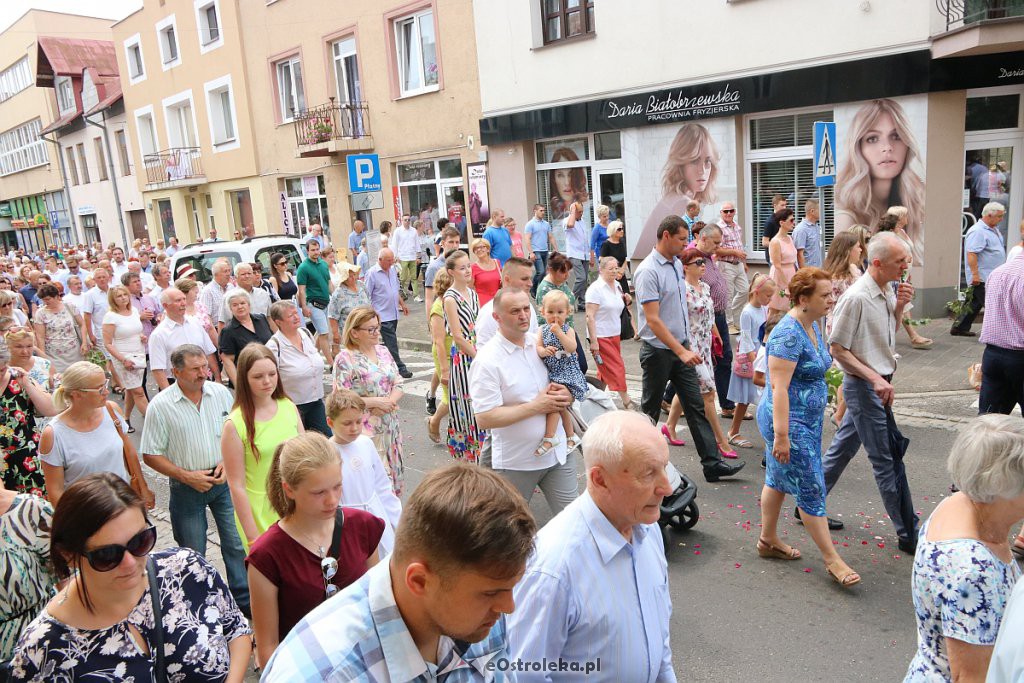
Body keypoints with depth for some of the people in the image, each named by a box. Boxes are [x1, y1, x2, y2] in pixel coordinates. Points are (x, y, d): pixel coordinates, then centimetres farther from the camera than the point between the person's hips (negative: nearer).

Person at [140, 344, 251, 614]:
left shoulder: (221, 393, -4)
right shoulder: (161, 405, -12)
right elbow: (151, 455, -7)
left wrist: (227, 461, -8)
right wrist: (186, 475, -16)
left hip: (225, 480, 2)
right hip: (187, 488, -2)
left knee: (237, 544, 7)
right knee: (193, 553, 11)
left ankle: (245, 602, 24)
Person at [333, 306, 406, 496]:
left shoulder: (383, 351, 8)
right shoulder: (345, 359, -12)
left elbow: (398, 384, 10)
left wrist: (389, 402, -10)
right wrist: (375, 402, -16)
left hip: (390, 425, 6)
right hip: (365, 429, -6)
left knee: (391, 473, 13)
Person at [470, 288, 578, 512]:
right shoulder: (487, 360, -17)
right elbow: (484, 419, -22)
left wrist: (566, 395, -9)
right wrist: (536, 406, -20)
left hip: (558, 452, 5)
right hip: (516, 462, -4)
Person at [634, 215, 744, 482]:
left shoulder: (677, 264, 8)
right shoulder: (648, 271, -19)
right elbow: (653, 320, -23)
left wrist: (686, 345, 18)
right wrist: (682, 352, -26)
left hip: (681, 348, 8)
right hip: (658, 350, -7)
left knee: (696, 406, 6)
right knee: (650, 412, 7)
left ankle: (712, 463, 9)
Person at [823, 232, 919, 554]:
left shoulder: (887, 292, 5)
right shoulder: (856, 297, -21)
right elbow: (837, 349, -18)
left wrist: (899, 306, 1)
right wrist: (876, 379, -21)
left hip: (878, 384, 9)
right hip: (864, 386, -9)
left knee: (842, 448, 18)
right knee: (888, 461, 0)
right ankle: (908, 534, 13)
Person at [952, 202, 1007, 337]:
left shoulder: (994, 229, 16)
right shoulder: (978, 231, -17)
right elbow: (971, 253, -24)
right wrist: (975, 274, -27)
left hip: (991, 276, 10)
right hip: (982, 278, -10)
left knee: (975, 304, 13)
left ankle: (959, 328, 19)